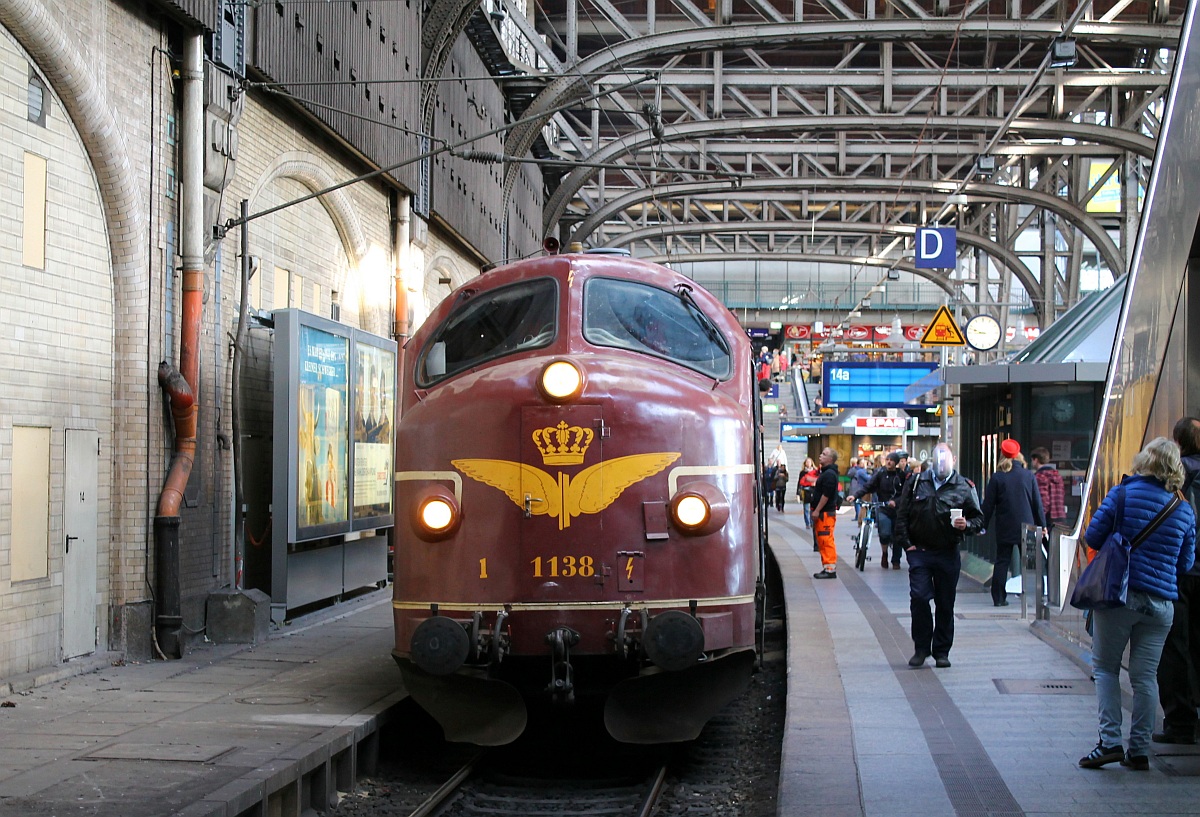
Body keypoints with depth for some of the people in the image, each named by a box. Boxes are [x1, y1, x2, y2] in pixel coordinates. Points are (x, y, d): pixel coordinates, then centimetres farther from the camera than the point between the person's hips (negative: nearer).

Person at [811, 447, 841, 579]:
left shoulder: (829, 474, -15)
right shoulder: (826, 472, 19)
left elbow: (826, 495, -21)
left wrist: (817, 510, -20)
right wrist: (815, 509, 20)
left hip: (826, 513, -11)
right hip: (821, 512, 11)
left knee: (826, 541, -11)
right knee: (822, 541, 13)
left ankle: (830, 569, -10)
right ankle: (827, 568, 18)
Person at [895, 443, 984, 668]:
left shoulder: (964, 486, 3)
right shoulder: (916, 483, 6)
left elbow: (978, 518, 7)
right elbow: (902, 516, 9)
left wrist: (966, 525, -15)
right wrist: (907, 543, 0)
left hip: (948, 554, 0)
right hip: (919, 552, 0)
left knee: (945, 604, 6)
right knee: (919, 598, -8)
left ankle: (941, 651, 18)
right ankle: (921, 648, 6)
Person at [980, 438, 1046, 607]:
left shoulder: (997, 478, -4)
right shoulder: (1029, 476, -1)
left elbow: (988, 505, -1)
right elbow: (1037, 503, 3)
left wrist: (983, 525, 8)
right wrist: (1042, 525, 11)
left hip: (1004, 529, 0)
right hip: (1026, 527, 0)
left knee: (1002, 562, 5)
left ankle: (998, 598, 1)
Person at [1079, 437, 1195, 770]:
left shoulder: (1123, 493, -7)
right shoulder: (1185, 511, 4)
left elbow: (1093, 536, -4)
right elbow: (1186, 564, 11)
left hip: (1118, 594, -3)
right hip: (1160, 602, 3)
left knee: (1105, 667, 8)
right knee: (1145, 676, 7)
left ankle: (1110, 741, -3)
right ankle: (1139, 750, 9)